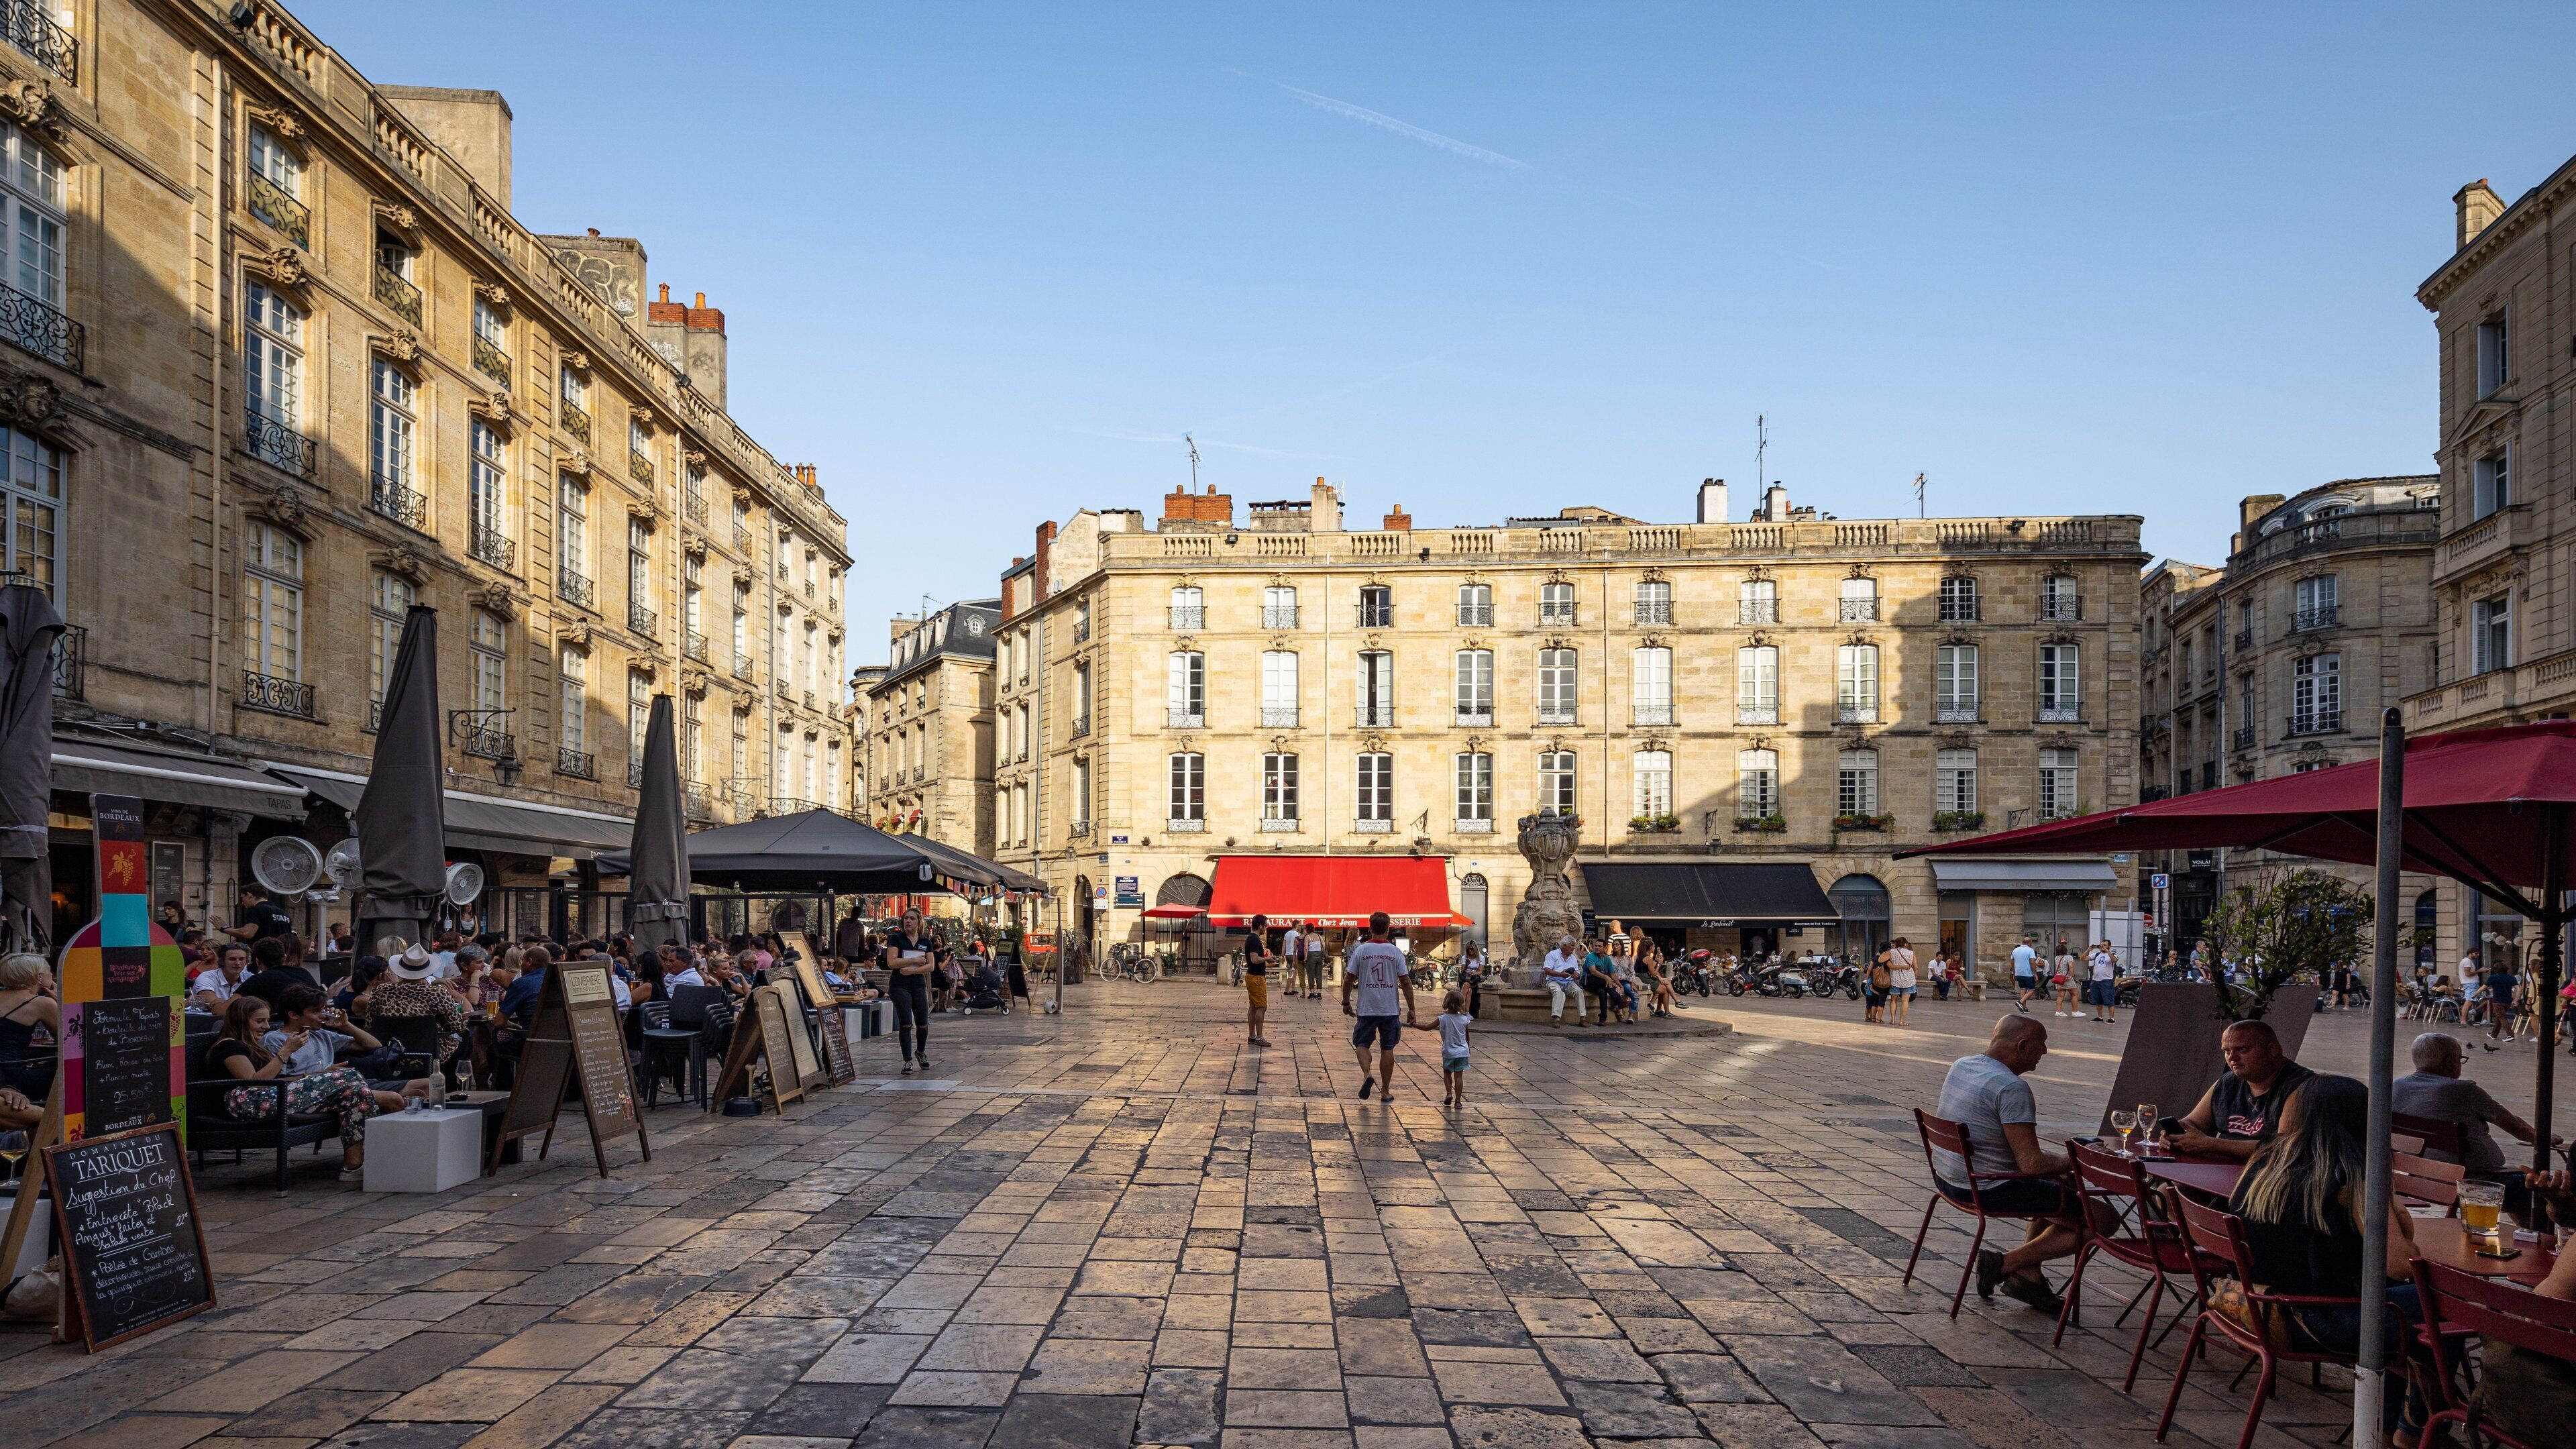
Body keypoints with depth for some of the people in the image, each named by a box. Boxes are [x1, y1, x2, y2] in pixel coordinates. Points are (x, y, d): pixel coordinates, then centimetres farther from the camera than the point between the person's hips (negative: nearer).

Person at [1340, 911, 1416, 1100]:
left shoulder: (1361, 950, -4)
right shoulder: (1395, 952, -2)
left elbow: (1348, 979, -2)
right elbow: (1406, 982, -3)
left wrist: (1346, 1003, 11)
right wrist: (1411, 1009, 4)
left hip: (1366, 1008, -1)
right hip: (1390, 1009, 1)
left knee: (1362, 1043, 13)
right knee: (1387, 1048, 9)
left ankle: (1367, 1074, -13)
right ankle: (1386, 1092, 13)